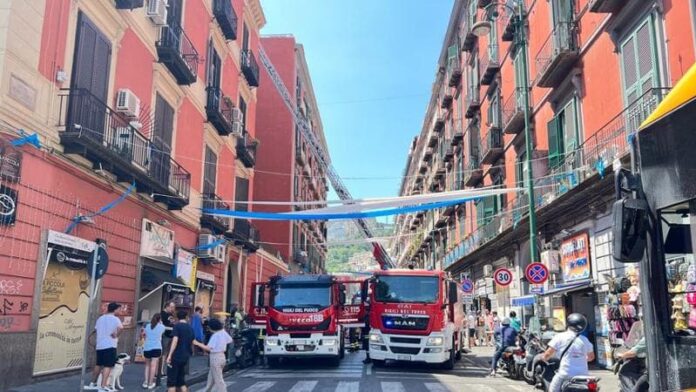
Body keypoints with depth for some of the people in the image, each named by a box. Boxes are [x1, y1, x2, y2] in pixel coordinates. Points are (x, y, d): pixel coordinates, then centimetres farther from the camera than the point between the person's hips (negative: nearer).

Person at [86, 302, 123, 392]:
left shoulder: (100, 318, 14)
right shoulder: (115, 318, -8)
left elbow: (95, 330, 20)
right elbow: (120, 327, -27)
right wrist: (116, 335, -13)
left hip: (99, 345, 7)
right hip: (110, 345, -7)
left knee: (99, 365, 20)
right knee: (108, 366, -6)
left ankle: (92, 383, 28)